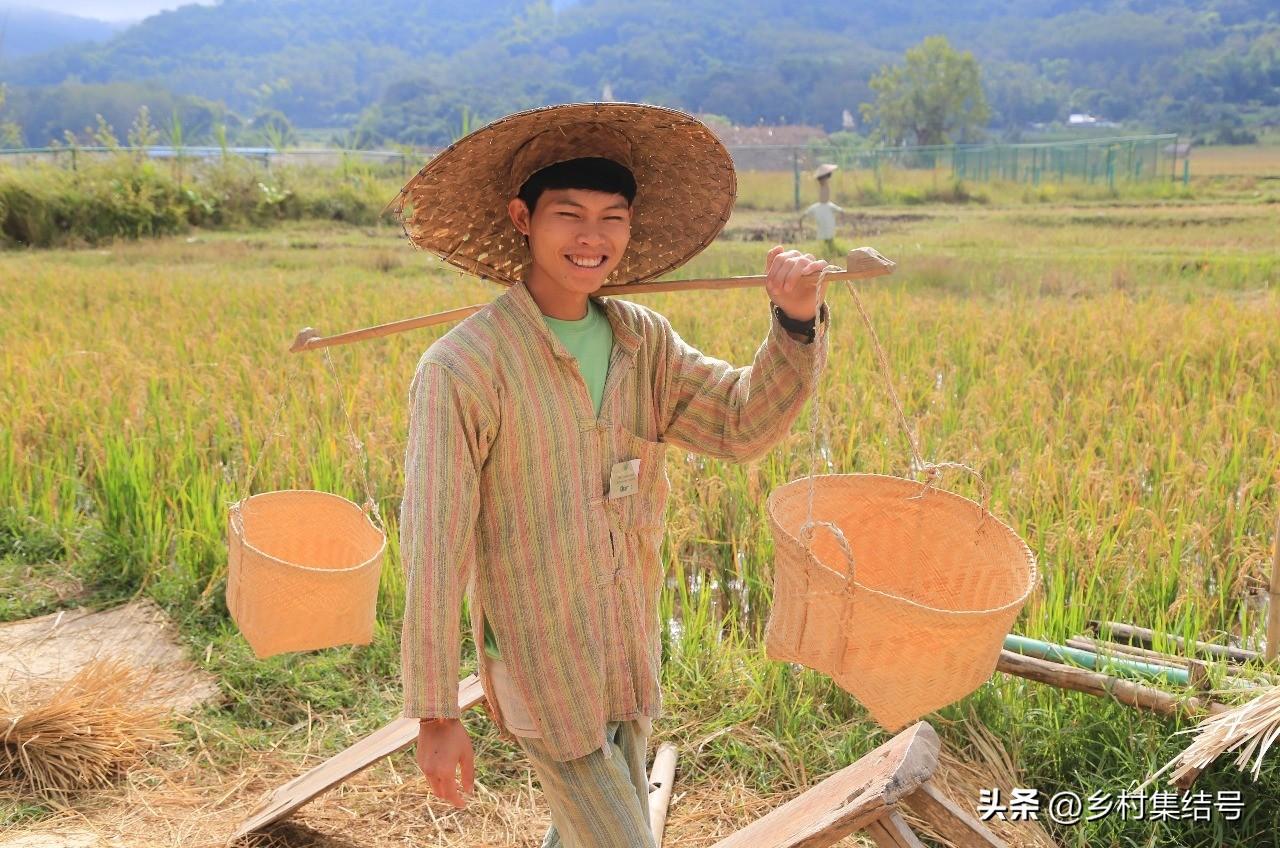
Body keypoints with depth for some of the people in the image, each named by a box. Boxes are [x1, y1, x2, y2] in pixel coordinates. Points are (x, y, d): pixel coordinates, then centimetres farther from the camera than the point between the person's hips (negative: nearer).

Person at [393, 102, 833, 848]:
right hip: (544, 673, -6)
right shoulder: (464, 367, -20)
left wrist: (797, 322, -21)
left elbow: (745, 424, -4)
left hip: (634, 663, 6)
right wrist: (435, 714, -14)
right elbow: (433, 547, -18)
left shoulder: (643, 339, -2)